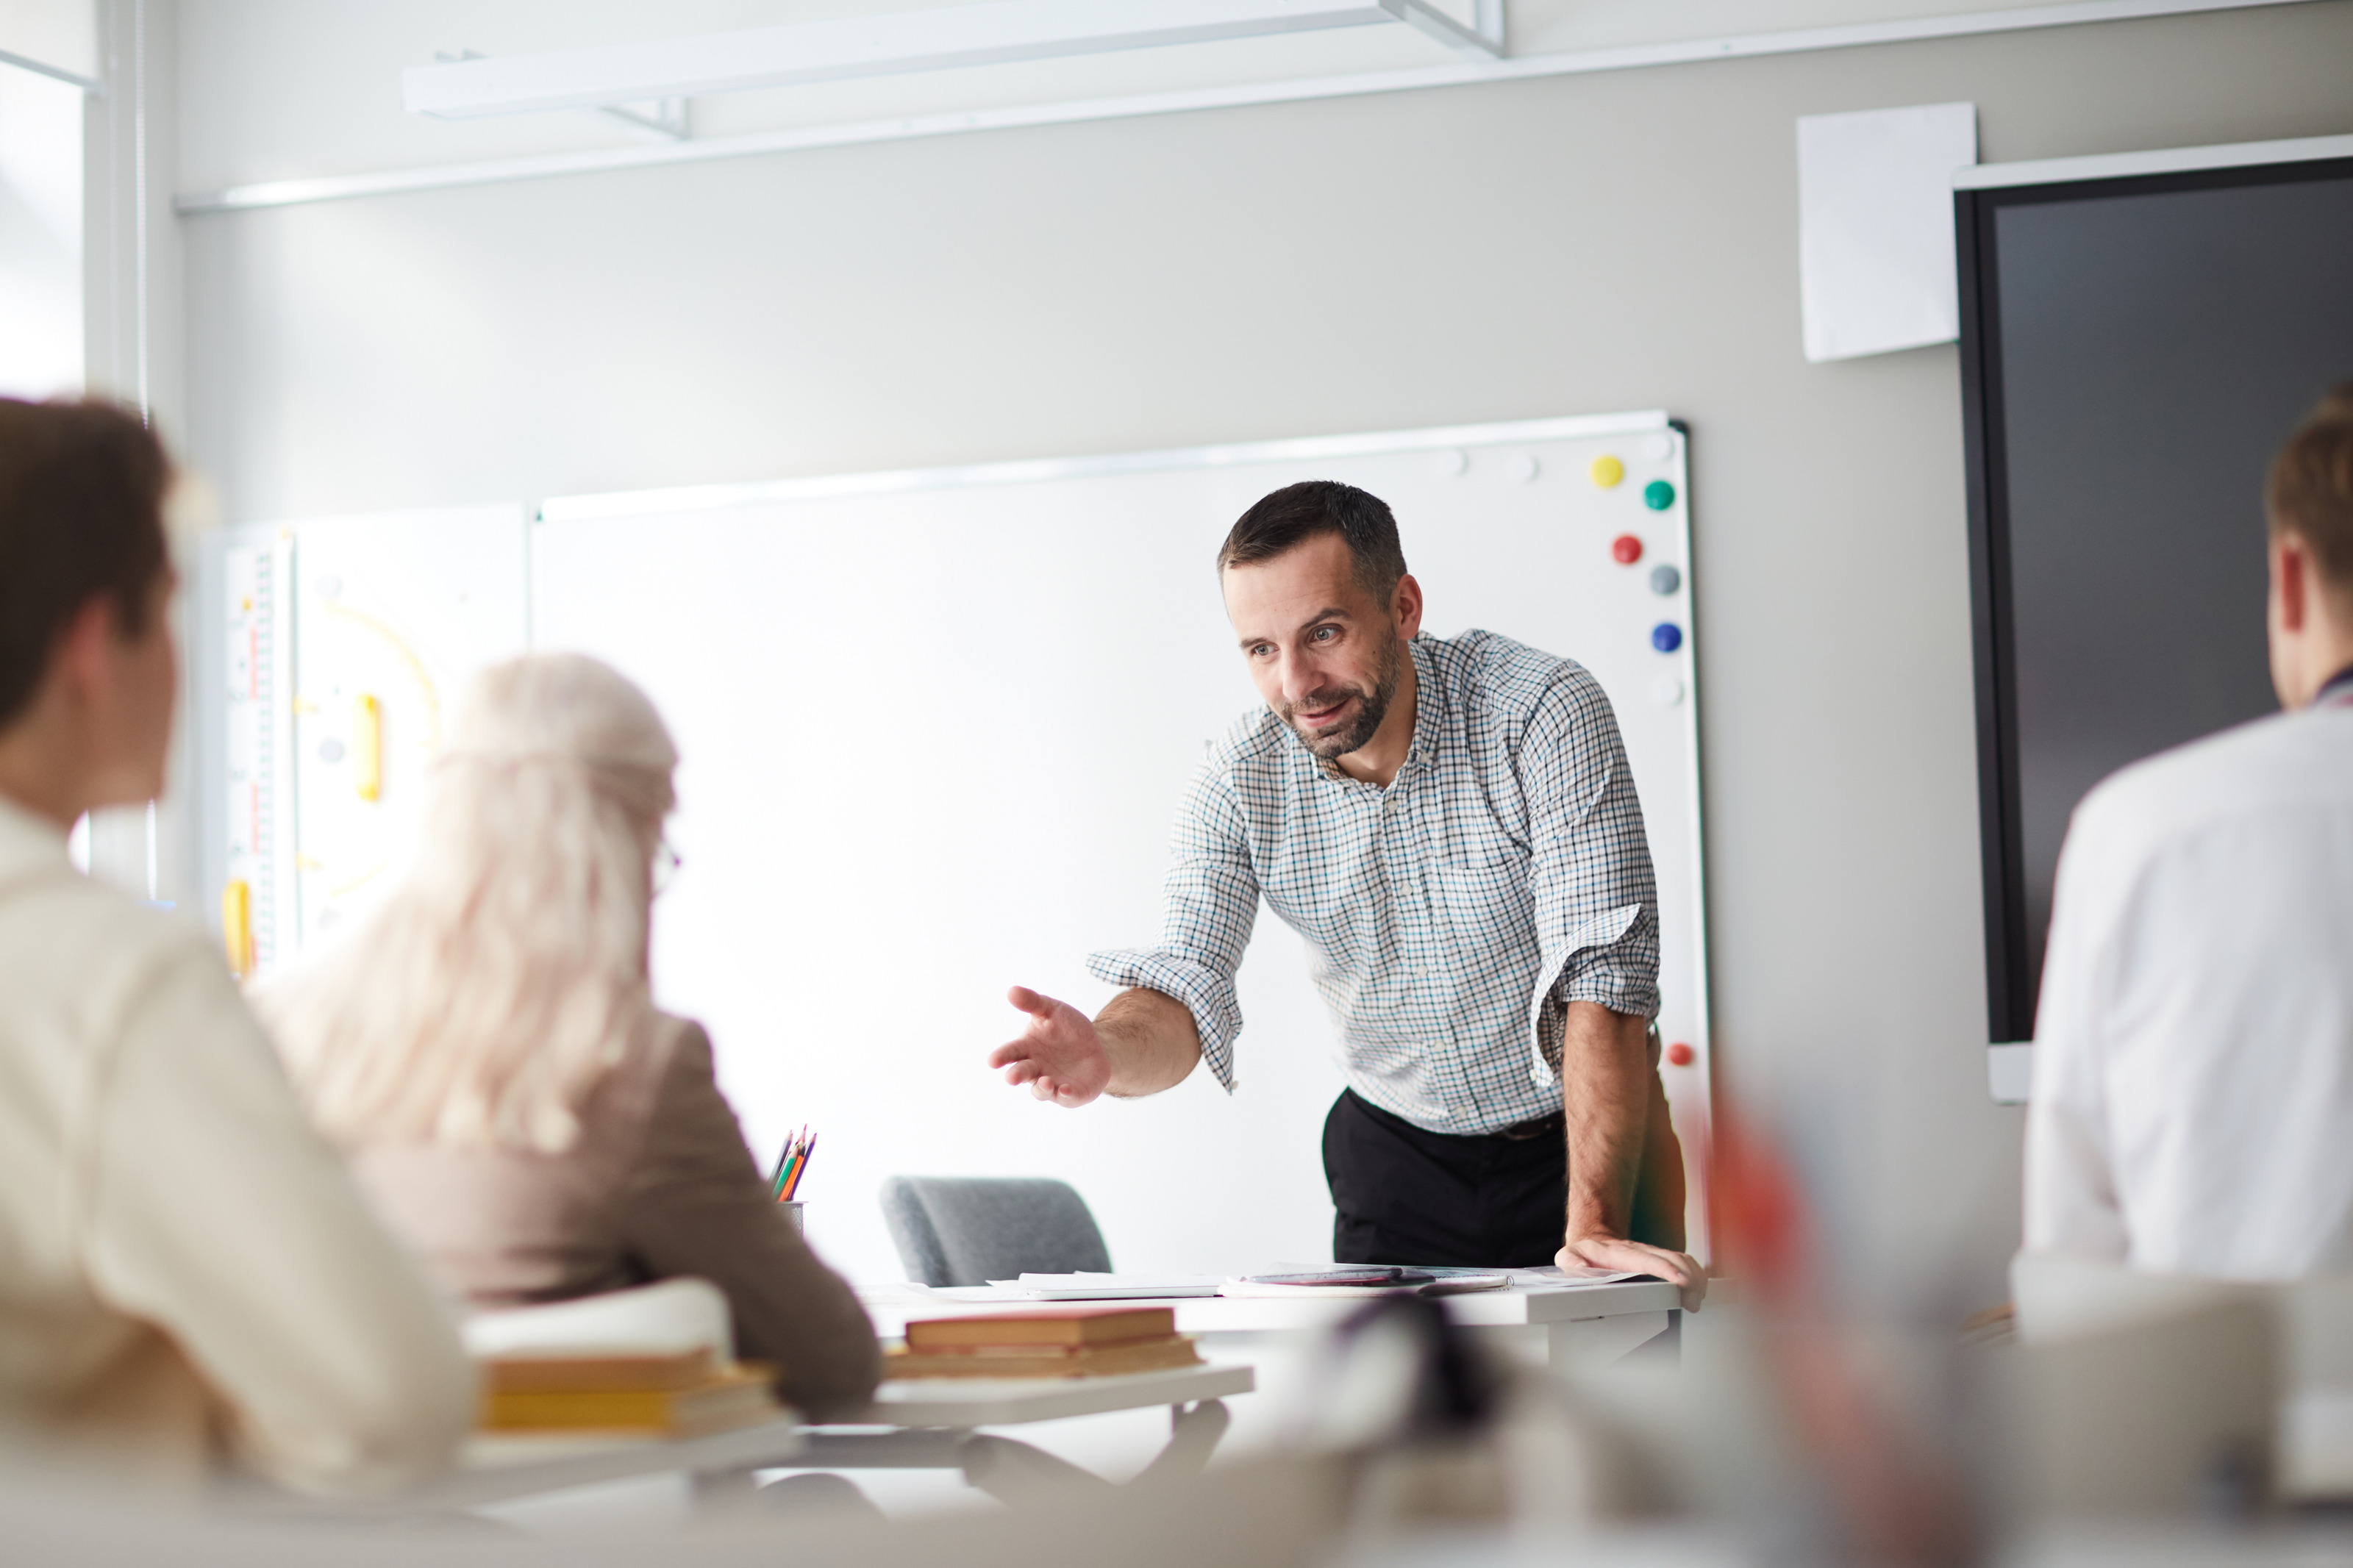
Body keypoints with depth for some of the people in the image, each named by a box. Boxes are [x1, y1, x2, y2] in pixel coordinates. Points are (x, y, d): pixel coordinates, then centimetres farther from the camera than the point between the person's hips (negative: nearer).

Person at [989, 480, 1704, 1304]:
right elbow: (1183, 989, -14)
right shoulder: (1240, 780, -9)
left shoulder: (1542, 712, -21)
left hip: (1581, 1142, -3)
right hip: (1397, 1146, 3)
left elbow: (1604, 975, -26)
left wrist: (1595, 1224, -34)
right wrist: (1107, 1055, -39)